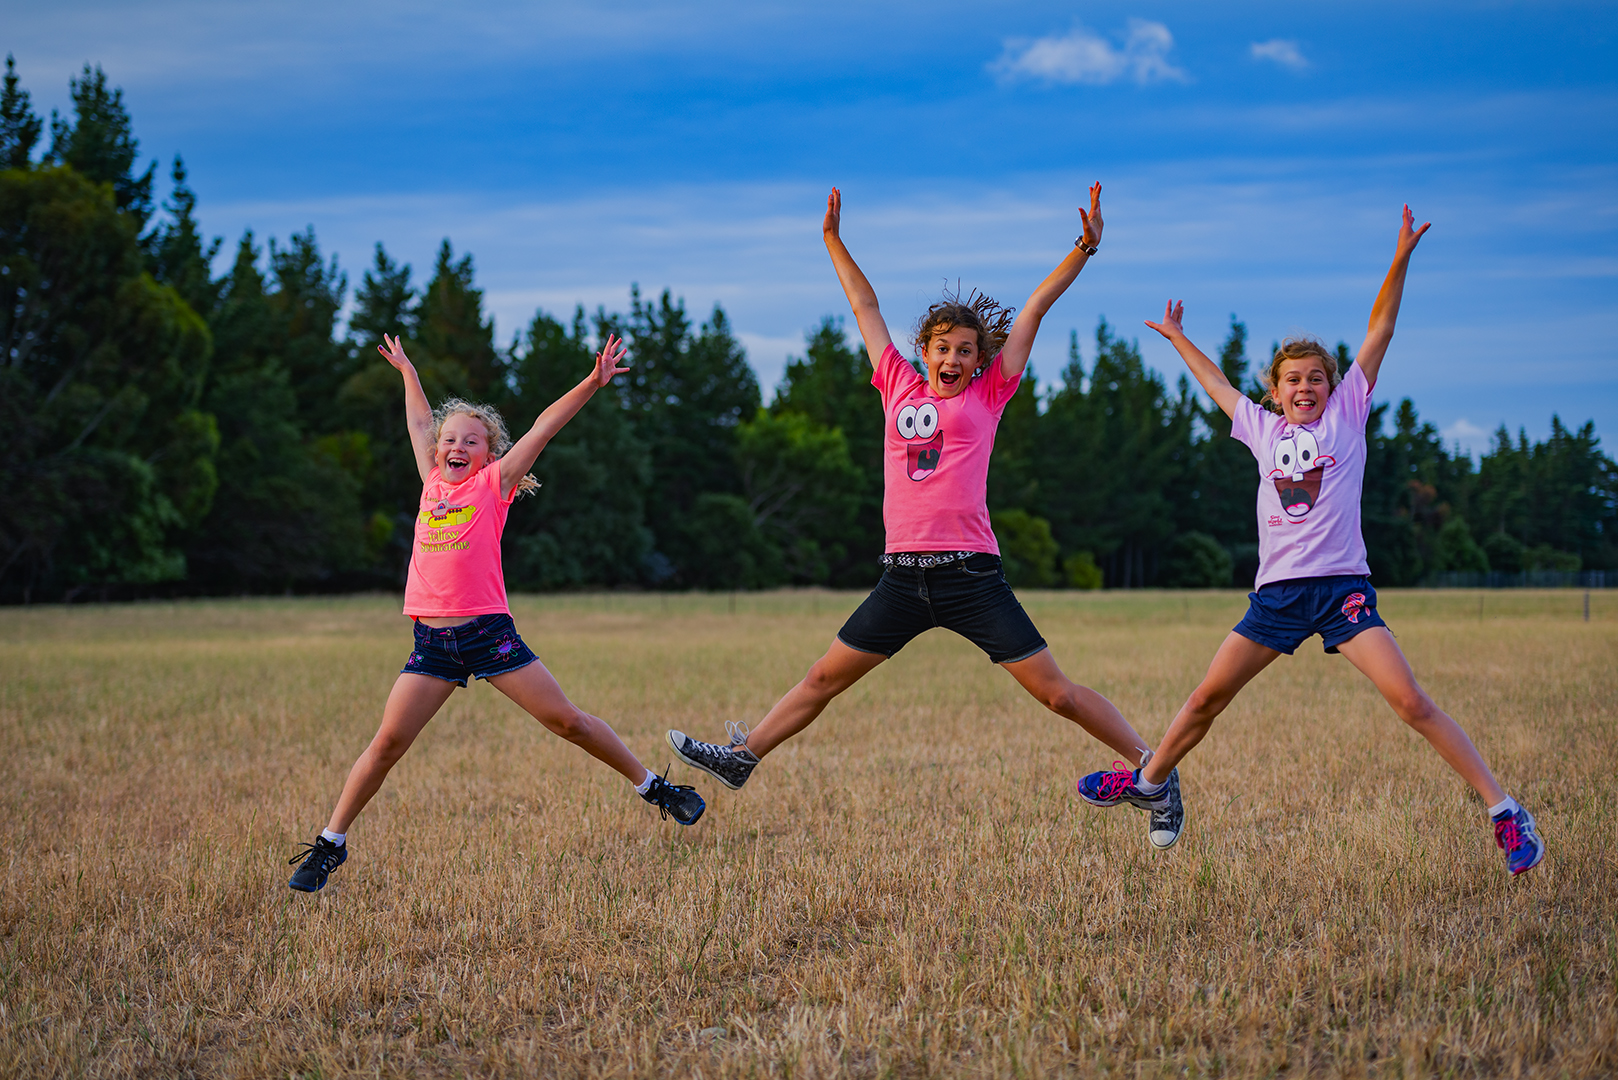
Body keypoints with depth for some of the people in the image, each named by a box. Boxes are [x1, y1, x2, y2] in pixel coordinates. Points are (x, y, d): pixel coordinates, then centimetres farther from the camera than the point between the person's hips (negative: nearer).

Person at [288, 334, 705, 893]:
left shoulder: (493, 484, 3)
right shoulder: (433, 483, 13)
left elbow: (544, 427, -1)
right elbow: (421, 425, 29)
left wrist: (593, 382, -7)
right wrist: (408, 373, 43)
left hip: (489, 632, -3)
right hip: (432, 641, 3)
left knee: (568, 720, -1)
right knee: (387, 742, -3)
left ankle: (654, 787, 14)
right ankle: (330, 844, 6)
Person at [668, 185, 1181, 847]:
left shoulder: (987, 396, 5)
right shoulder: (900, 388, 13)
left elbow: (1035, 309, 2)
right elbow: (866, 307, 23)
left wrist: (1083, 250, -6)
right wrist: (834, 241, 28)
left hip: (970, 574, -4)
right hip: (903, 574, 4)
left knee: (1055, 693, -4)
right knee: (825, 678, 11)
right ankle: (743, 757, 23)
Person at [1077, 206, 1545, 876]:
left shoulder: (1346, 415, 6)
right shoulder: (1263, 429, 14)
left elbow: (1378, 336, 0)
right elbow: (1217, 383, 31)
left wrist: (1400, 261, -7)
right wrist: (1177, 338, 43)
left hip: (1341, 587, -4)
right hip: (1276, 592, 4)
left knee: (1409, 701, -16)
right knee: (1206, 699, 9)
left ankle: (1503, 812, -14)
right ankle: (1147, 780, 32)